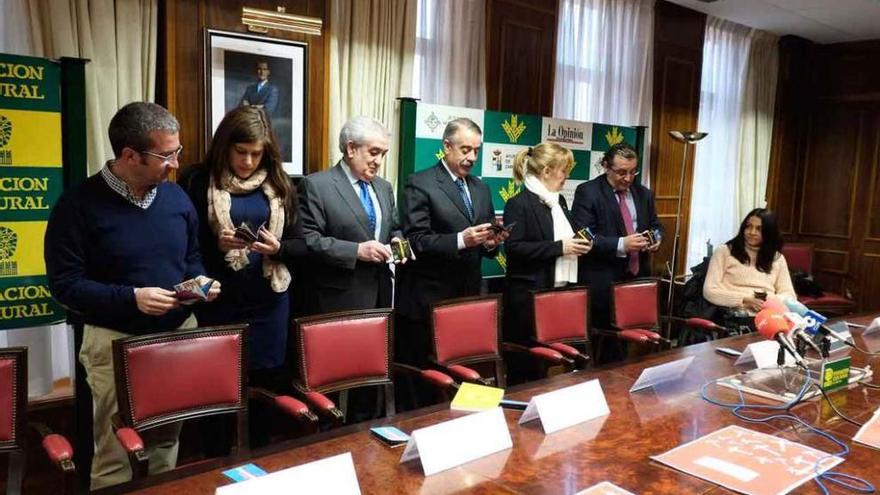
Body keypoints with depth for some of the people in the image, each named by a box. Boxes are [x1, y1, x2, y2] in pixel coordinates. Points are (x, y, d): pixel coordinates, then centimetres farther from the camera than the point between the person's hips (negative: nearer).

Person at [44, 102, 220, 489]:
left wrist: (199, 280, -6)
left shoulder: (175, 196, 4)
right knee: (115, 457, 6)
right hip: (116, 342, -4)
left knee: (166, 442, 18)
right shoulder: (80, 204, -12)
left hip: (180, 333, 5)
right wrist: (131, 298, -23)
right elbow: (64, 284, -12)